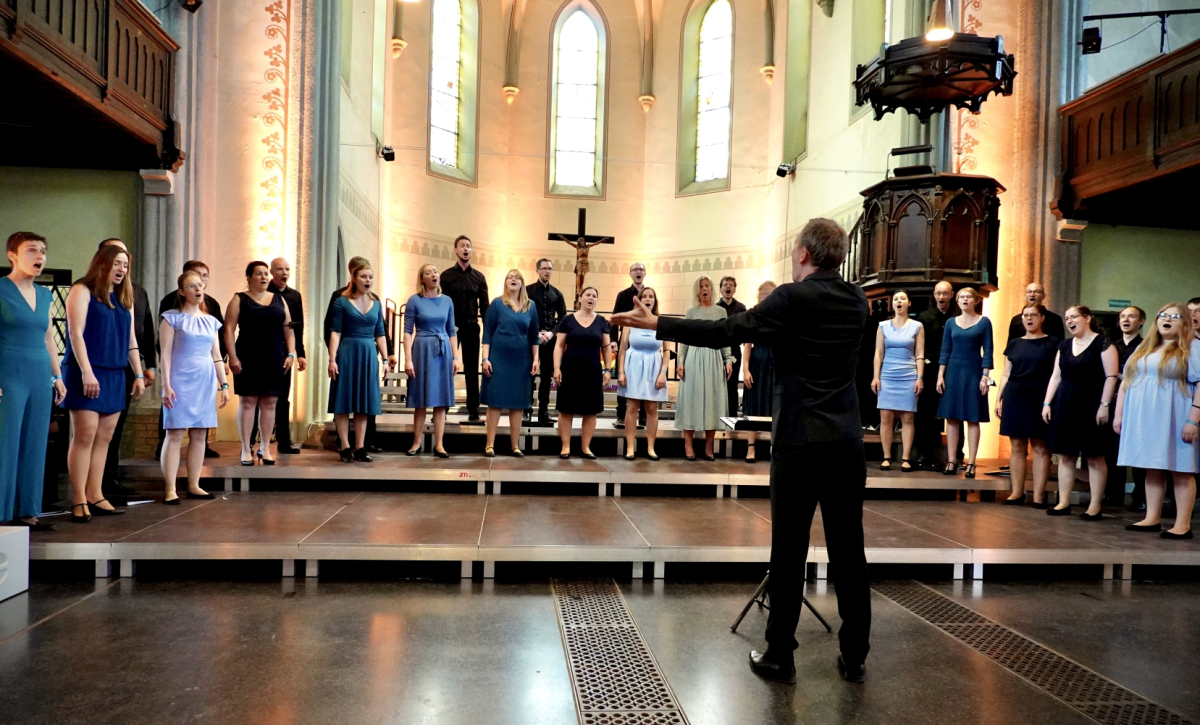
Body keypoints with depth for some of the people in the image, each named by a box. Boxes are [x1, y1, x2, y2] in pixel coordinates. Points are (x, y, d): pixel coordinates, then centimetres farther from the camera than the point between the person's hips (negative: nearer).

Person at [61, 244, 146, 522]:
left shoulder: (124, 298, 16)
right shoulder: (82, 290, -3)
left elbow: (131, 340, 17)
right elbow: (76, 333, -10)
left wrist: (139, 375, 12)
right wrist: (86, 372, -18)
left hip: (114, 375, 6)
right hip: (87, 373, -6)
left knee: (104, 438, 5)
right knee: (85, 434, -8)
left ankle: (95, 496, 10)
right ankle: (79, 500, -3)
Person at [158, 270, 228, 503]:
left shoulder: (211, 321, 13)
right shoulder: (172, 317, -1)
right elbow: (166, 353, -5)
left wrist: (224, 385, 10)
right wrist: (166, 385, -12)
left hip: (205, 382, 5)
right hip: (181, 380, -5)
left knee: (199, 435, 6)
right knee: (175, 434, -6)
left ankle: (194, 485, 14)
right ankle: (170, 489, -3)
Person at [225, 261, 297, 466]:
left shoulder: (279, 300, 13)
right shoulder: (239, 300, 2)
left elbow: (288, 329, 12)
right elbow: (229, 330, -4)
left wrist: (291, 353, 1)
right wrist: (233, 357, -12)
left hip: (274, 359, 3)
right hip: (248, 358, -3)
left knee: (269, 402, 5)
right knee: (248, 401, -1)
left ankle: (265, 448, 14)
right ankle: (246, 450, 4)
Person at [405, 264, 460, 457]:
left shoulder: (447, 301, 7)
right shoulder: (414, 301, -3)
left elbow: (452, 331, 10)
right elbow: (408, 331, -5)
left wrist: (455, 357, 4)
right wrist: (408, 359, -12)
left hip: (443, 351, 3)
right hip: (422, 350, -3)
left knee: (441, 399, 3)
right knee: (421, 400, 3)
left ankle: (438, 444, 7)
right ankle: (417, 442, 13)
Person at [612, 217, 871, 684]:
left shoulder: (793, 298, -9)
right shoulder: (857, 301, 10)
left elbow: (725, 332, -13)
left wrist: (657, 325, -7)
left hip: (801, 442, -5)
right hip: (847, 441, 6)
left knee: (788, 552, 3)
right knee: (848, 552, 10)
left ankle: (780, 657, 12)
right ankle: (855, 657, 18)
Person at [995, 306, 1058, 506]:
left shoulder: (1052, 343, 4)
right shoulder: (1014, 344, 14)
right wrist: (998, 399, 7)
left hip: (1040, 398, -3)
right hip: (1015, 397, 3)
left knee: (1040, 447, -2)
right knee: (1017, 447, 5)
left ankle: (1038, 494, 2)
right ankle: (1017, 492, 12)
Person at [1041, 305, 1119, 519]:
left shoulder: (1102, 344, -5)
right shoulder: (1064, 346, 13)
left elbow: (1111, 377, -9)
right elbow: (1056, 376, 14)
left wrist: (1104, 405, -16)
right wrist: (1047, 403, 7)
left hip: (1090, 404, -6)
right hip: (1065, 404, 6)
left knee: (1094, 456, 0)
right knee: (1065, 455, 6)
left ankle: (1095, 505, 5)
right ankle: (1064, 502, 12)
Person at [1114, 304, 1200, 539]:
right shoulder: (1143, 348, 17)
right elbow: (1126, 382, 17)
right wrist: (1119, 414, 10)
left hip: (1174, 419, -6)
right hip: (1143, 419, 6)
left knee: (1181, 470, -3)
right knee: (1152, 469, 9)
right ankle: (1152, 518, 14)